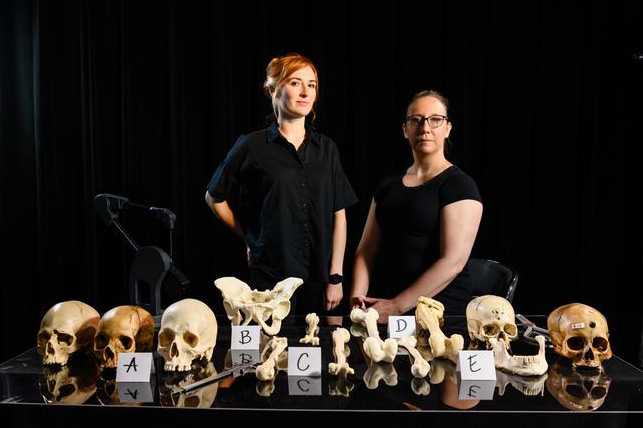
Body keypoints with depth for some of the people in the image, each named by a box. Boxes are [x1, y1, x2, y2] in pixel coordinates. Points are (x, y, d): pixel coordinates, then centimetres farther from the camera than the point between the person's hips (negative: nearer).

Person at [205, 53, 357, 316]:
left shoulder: (326, 148, 7)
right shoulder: (252, 146, -1)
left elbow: (338, 216, 5)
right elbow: (214, 198, 10)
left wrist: (336, 277, 0)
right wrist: (250, 238, 6)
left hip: (319, 279, 3)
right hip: (270, 277, -2)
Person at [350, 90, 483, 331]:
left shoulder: (460, 186, -4)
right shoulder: (388, 185, 14)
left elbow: (453, 261, -13)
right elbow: (366, 249, 13)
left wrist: (397, 306, -15)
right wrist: (357, 296, -2)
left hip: (439, 308, -4)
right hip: (381, 303, 4)